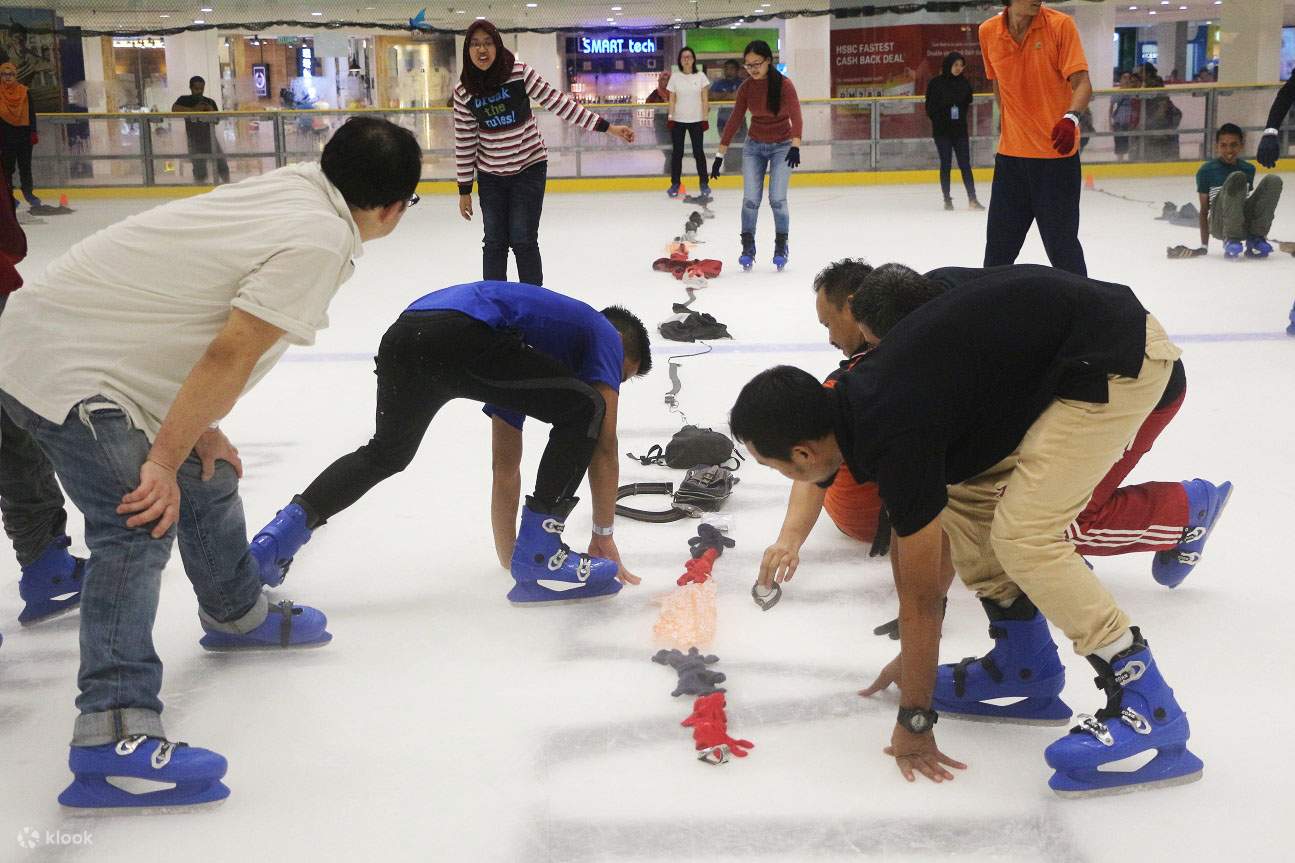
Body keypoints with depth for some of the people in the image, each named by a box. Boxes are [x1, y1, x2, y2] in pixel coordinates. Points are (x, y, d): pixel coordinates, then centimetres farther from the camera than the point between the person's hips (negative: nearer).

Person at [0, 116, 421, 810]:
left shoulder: (294, 185, 6)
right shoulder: (321, 240, -20)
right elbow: (231, 356, -24)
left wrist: (198, 433, 11)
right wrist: (163, 461, -18)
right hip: (65, 373, -10)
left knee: (206, 483, 20)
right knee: (140, 530, -16)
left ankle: (236, 616, 43)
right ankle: (112, 735, -19)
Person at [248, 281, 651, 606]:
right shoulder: (604, 333, 23)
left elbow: (504, 467, 47)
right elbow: (604, 446, 14)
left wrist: (507, 552, 53)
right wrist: (603, 536, 21)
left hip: (401, 336, 8)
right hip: (462, 334, -8)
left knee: (386, 453, 31)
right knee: (584, 410, 4)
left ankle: (280, 535, 21)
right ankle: (539, 557, 3)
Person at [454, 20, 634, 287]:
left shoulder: (519, 72, -14)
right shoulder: (463, 92, -8)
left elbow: (557, 102, -12)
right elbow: (464, 142, -1)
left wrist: (606, 127, -15)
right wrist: (464, 190, 1)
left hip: (529, 168, -2)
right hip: (491, 175, 2)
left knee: (523, 240, -3)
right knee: (494, 242, 7)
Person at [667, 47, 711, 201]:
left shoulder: (700, 76, 1)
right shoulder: (675, 77, 2)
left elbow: (705, 99, 1)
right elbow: (672, 100, 3)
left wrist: (705, 118, -4)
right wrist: (670, 117, -5)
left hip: (696, 120, -1)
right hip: (678, 120, 1)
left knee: (698, 151, 1)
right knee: (677, 152, 4)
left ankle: (704, 183, 9)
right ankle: (675, 183, 11)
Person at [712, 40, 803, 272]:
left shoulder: (784, 85, -17)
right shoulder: (746, 88, -6)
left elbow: (795, 117, -24)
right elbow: (734, 120, -2)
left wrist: (795, 146, -39)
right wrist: (720, 155, -3)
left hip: (782, 146, -3)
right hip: (754, 147, 3)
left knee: (777, 198, -9)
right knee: (750, 199, -5)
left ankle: (781, 246, 8)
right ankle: (747, 247, 7)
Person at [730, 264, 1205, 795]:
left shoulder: (897, 437, -21)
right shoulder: (853, 397, 6)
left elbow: (920, 597, -12)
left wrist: (913, 721, 0)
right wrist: (913, 663, 28)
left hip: (1119, 357, -10)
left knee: (1021, 536, -14)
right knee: (965, 493, 11)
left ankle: (1149, 710, -8)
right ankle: (1026, 668, 20)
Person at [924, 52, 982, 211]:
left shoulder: (964, 83, 4)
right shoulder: (935, 83, -5)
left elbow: (968, 104, 15)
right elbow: (930, 108, -2)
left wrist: (961, 116, 2)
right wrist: (939, 120, -9)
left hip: (960, 130, 2)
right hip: (942, 131, -2)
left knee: (965, 165, 0)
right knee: (946, 165, 3)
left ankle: (972, 199, 0)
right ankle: (947, 199, 10)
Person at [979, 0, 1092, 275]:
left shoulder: (1061, 25, -9)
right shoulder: (988, 32, 1)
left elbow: (1081, 82, -15)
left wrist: (1070, 118, -33)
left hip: (1056, 152, -3)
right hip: (1010, 153, 4)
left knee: (1061, 244, 0)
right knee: (998, 247, 11)